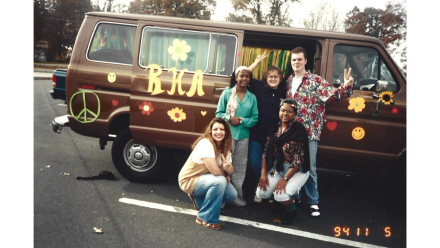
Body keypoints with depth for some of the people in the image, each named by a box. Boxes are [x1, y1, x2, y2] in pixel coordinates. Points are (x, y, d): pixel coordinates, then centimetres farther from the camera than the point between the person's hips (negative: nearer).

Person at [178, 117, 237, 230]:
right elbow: (215, 171, -34)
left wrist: (227, 167, -29)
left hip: (204, 178, 8)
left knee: (232, 194, -3)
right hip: (189, 180, -8)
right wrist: (225, 174, -12)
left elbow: (231, 172, -5)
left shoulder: (225, 147, -2)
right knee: (220, 181, -31)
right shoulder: (205, 144, -28)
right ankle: (205, 218, -13)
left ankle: (200, 200, 20)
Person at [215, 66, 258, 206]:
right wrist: (229, 118, -18)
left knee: (239, 167, 9)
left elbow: (255, 118, 2)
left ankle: (236, 195, 19)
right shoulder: (227, 93, 0)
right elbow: (218, 113, 0)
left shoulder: (252, 97, 5)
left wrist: (241, 121, -14)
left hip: (243, 136, 2)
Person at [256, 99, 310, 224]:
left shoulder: (299, 130, -15)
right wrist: (263, 173, -6)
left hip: (297, 170, -6)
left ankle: (291, 210, 9)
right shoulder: (274, 129, 2)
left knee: (280, 195, -27)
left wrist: (285, 178, -23)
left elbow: (299, 159, -19)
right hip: (277, 168, 6)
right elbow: (266, 152, 3)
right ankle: (290, 191, 18)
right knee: (261, 193, -10)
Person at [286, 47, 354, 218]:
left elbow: (333, 95, -14)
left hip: (309, 133, -4)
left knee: (309, 169, 1)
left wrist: (346, 87, -34)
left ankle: (313, 202, 17)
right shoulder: (288, 82, 12)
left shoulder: (316, 81, -3)